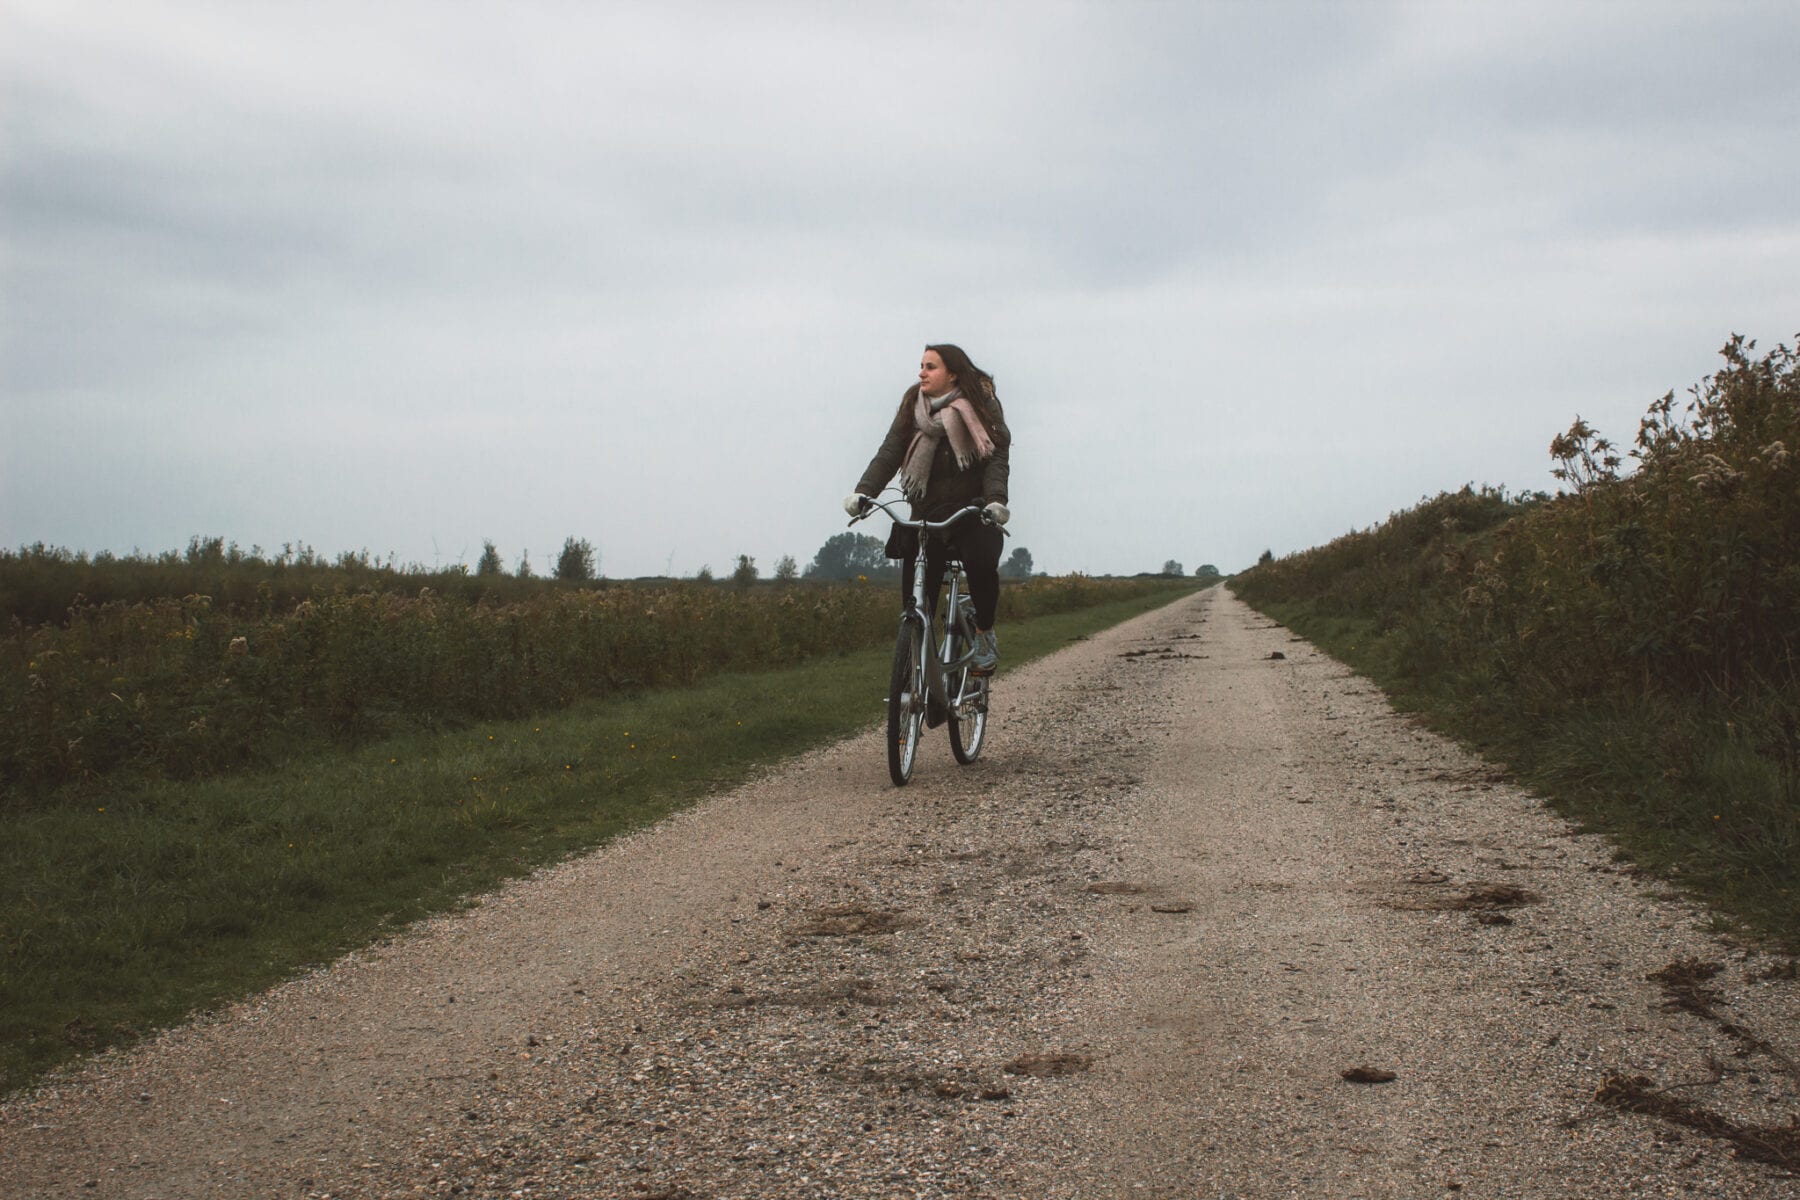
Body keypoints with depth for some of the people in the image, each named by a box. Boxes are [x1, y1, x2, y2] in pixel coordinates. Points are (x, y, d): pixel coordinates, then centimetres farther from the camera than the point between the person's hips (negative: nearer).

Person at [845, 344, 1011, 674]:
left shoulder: (982, 406, 0)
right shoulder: (913, 407, 8)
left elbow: (997, 458, -9)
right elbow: (889, 453, -2)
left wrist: (995, 499, -27)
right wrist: (863, 492, -18)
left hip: (972, 512, -3)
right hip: (926, 513, 3)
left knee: (981, 563, -30)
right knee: (917, 596, -5)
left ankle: (985, 636, -6)